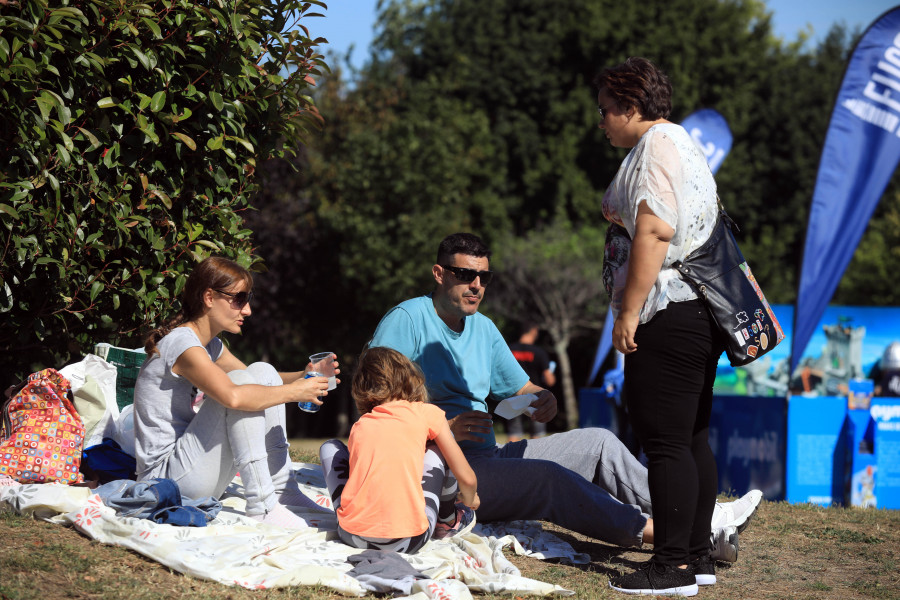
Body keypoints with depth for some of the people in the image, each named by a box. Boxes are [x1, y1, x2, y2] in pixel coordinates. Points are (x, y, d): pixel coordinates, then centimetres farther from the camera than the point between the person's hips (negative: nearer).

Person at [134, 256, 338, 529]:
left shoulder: (210, 345, 12)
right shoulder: (181, 344, -19)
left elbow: (261, 382, 22)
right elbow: (233, 396, -35)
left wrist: (303, 376, 2)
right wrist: (294, 392, -23)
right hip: (165, 474, -10)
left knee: (263, 373, 5)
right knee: (241, 384, -22)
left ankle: (282, 489, 3)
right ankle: (262, 505, -21)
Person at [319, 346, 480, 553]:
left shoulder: (359, 427, 16)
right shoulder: (427, 413, 9)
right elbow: (468, 479, 12)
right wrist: (470, 500, 36)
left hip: (352, 535, 2)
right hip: (409, 539, -2)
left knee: (330, 447, 25)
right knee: (437, 446, 20)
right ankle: (448, 521, 37)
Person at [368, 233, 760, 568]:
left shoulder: (483, 329, 18)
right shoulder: (407, 320, -8)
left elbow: (521, 389, 23)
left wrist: (543, 400, -2)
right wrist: (442, 428, -24)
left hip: (488, 457, 9)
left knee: (598, 443, 1)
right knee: (549, 477, -29)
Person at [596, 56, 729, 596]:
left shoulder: (657, 146, -10)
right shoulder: (682, 145, 23)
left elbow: (654, 231, -20)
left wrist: (630, 310, -19)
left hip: (669, 317, -11)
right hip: (698, 315, 11)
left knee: (665, 443, -9)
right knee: (692, 439, 12)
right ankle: (698, 556, 17)